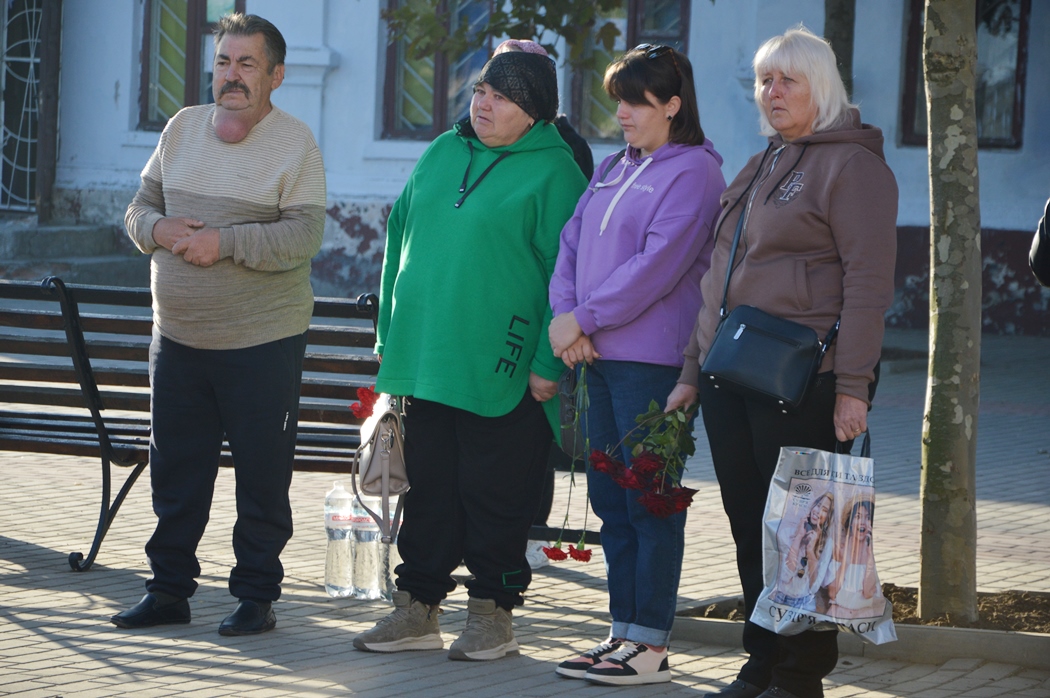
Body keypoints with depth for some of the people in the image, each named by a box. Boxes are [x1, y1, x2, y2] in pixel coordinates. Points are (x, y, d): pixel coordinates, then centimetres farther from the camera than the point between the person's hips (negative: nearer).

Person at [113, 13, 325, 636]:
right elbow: (141, 206, 13)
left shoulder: (295, 144, -8)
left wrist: (224, 242, -24)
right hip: (178, 339, 5)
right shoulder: (183, 128, 9)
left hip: (263, 344, -5)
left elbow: (303, 237, -18)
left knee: (262, 476, 2)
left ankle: (257, 595, 12)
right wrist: (158, 229, -10)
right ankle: (169, 589, 21)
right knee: (175, 471, 11)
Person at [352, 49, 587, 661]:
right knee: (427, 488, 11)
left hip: (501, 374, -6)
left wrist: (550, 363, -14)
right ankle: (417, 611, 20)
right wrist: (389, 336, 16)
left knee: (495, 496, 1)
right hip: (425, 359, 6)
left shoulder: (553, 172, -6)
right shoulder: (442, 153, 13)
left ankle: (492, 615, 13)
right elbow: (401, 239, 19)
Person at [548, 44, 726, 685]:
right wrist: (565, 314, -5)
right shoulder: (613, 170, 18)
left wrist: (585, 318, -14)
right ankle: (624, 632, 19)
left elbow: (657, 266, -16)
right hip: (601, 358, 8)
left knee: (650, 504, -5)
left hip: (653, 360, -8)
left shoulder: (693, 172, -8)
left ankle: (650, 647, -1)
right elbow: (572, 244, 13)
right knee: (611, 499, 11)